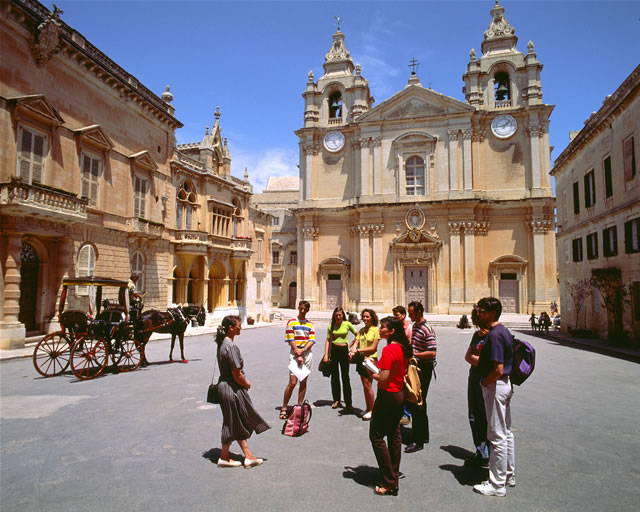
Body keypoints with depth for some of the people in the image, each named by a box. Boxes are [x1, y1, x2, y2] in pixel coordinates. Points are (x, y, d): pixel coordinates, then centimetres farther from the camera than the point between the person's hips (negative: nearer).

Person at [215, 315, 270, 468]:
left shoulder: (222, 343, 6)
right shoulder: (231, 347, -24)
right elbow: (237, 375, -23)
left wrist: (244, 383, 10)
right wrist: (247, 384, -5)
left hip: (225, 385, 10)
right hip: (233, 389, -10)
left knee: (240, 423, 16)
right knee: (232, 423, 7)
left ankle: (248, 456, 25)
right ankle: (224, 457, 22)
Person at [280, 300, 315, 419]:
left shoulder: (310, 324, 12)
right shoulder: (291, 322, 1)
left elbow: (312, 340, 4)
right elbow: (290, 340, -4)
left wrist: (302, 350, -12)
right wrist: (298, 355, -10)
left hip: (307, 354, 4)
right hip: (294, 354, -4)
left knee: (303, 382, 6)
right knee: (292, 382, -9)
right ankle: (284, 408, 2)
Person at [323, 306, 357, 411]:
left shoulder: (347, 324, -1)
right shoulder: (331, 326, 2)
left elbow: (357, 335, 7)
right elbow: (328, 340, 0)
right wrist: (326, 355, -6)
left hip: (344, 350, -2)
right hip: (333, 350, 2)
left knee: (345, 377, -1)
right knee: (334, 376, 9)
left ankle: (348, 403, 3)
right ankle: (336, 400, 21)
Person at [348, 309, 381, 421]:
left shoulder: (376, 330, -9)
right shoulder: (361, 330, 10)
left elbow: (373, 348, -12)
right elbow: (356, 343, 3)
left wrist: (358, 350, -17)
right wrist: (352, 352, -18)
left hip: (370, 359, -6)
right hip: (361, 359, 6)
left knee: (368, 385, -7)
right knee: (365, 385, 12)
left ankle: (372, 410, 5)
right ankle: (367, 408, 22)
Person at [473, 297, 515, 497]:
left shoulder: (494, 335, -23)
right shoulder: (504, 331, 9)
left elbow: (498, 370, -27)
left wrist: (484, 382, -13)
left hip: (495, 386, -11)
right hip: (506, 384, 11)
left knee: (497, 436, 0)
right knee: (506, 432, 20)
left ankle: (497, 484, 12)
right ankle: (509, 475, 34)